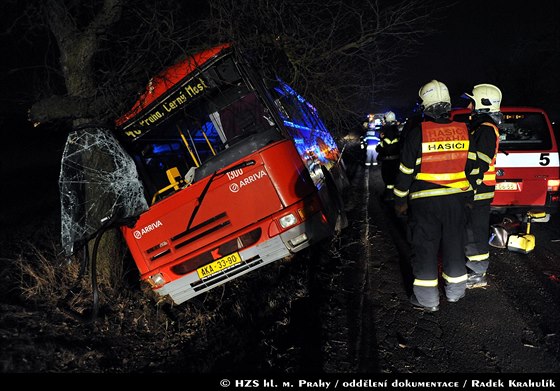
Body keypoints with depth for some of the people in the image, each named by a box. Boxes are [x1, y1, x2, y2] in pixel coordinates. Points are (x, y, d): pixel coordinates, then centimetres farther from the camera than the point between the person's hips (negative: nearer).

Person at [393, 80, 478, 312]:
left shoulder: (417, 133, -12)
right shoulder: (463, 131, 1)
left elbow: (406, 171, -9)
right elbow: (472, 166, 8)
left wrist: (400, 201, 1)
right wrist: (469, 194, 20)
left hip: (425, 201, -4)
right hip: (456, 199, 4)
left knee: (425, 248, 5)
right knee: (454, 244, 17)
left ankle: (427, 299, 12)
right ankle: (455, 290, 31)